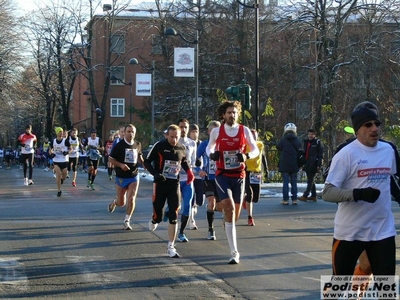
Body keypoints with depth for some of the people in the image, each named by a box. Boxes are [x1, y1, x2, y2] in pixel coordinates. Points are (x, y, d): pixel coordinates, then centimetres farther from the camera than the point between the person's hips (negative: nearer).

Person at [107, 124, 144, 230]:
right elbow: (111, 159, -7)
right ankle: (114, 201, 45)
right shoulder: (119, 145, -10)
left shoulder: (138, 145, 2)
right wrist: (121, 165, -22)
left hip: (134, 177, 2)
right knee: (121, 203, 8)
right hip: (121, 177, -2)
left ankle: (127, 221, 3)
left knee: (131, 199, -11)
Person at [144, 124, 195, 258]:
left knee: (174, 217, -3)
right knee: (158, 216, 2)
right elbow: (147, 161, -3)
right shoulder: (159, 146, -8)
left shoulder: (182, 149, 4)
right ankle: (154, 220, 41)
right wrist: (155, 174, -18)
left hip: (175, 185, 3)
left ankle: (170, 247, 3)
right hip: (160, 184, -3)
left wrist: (189, 172, 6)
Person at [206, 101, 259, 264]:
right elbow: (209, 147, 16)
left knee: (235, 212, 12)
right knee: (229, 210, -17)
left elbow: (255, 149, 7)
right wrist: (211, 154, -7)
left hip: (239, 176, 3)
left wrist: (246, 156, -15)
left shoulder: (244, 131, 0)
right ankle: (234, 252, -18)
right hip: (222, 176, -3)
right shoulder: (216, 131, -1)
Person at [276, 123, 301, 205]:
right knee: (294, 182, 9)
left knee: (286, 182, 0)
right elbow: (300, 151, 10)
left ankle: (285, 199, -3)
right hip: (294, 165, 3)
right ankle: (294, 199, 6)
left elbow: (278, 147, 3)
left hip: (284, 165, -3)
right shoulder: (297, 141, 1)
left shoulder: (283, 140, -10)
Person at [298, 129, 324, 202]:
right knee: (311, 180, 13)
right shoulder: (306, 142, 14)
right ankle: (313, 196, 20)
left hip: (313, 165, -8)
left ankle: (305, 196, -6)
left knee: (310, 180, -5)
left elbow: (320, 155, -10)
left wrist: (319, 165, -16)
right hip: (307, 165, 8)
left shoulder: (318, 142, -7)